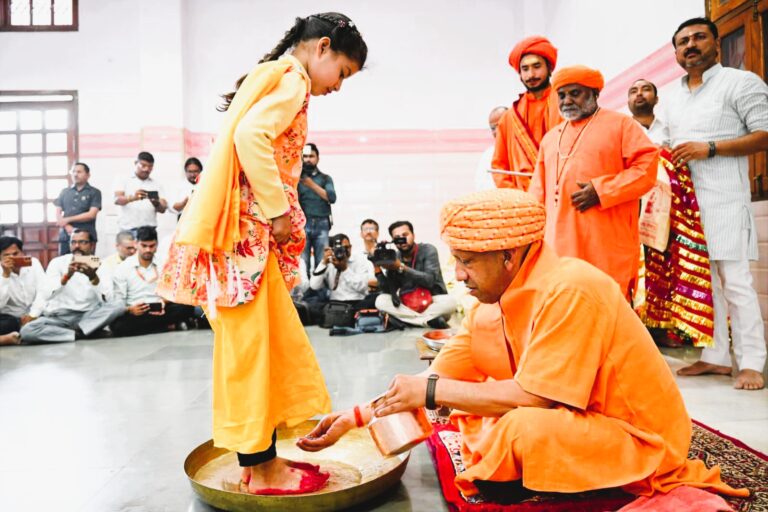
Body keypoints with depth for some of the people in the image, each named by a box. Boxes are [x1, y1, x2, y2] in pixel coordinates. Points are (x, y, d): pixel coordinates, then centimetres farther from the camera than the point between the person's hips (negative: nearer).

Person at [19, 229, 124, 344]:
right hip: (58, 316, 1)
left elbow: (107, 301, -13)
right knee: (27, 331, -28)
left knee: (117, 308, -28)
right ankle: (81, 335, -22)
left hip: (88, 317, 0)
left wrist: (93, 277, -27)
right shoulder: (57, 262, 1)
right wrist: (67, 276, -28)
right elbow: (48, 295, -13)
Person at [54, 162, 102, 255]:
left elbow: (91, 214, -6)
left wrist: (68, 219, -5)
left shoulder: (94, 192, 3)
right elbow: (58, 213, 10)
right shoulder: (64, 192, 15)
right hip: (65, 236, 3)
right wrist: (67, 227, -9)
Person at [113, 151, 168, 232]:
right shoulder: (124, 181, 9)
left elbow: (163, 209, 7)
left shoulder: (156, 185, 14)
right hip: (128, 229, -2)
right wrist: (132, 198, -28)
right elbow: (117, 199, -7)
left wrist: (156, 204, -18)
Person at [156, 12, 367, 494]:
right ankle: (260, 470, 10)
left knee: (277, 344, 11)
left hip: (257, 234, 10)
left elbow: (255, 139, 17)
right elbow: (250, 136, -22)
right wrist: (281, 212, -16)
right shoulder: (292, 78, -5)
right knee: (249, 350, -3)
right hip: (247, 231, -10)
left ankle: (265, 457, 21)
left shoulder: (275, 78, 24)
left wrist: (282, 216, 10)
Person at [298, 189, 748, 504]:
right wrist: (356, 417, -4)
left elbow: (532, 396, -29)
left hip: (639, 439, -7)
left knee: (521, 428, -32)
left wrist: (430, 392, -21)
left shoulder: (570, 289, -28)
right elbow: (437, 379, -1)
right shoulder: (490, 304, -5)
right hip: (577, 421, 8)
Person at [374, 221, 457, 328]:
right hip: (406, 305, 3)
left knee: (450, 302, -33)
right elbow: (387, 290, -5)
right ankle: (430, 321, -25)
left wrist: (401, 267, -27)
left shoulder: (428, 250, -9)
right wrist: (378, 269, -20)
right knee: (380, 300, -23)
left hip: (432, 302, -3)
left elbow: (429, 280, -22)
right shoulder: (394, 258, 0)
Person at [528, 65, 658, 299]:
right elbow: (538, 193, 21)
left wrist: (601, 191, -14)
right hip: (559, 245, 5)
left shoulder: (620, 124, 6)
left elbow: (647, 167, -5)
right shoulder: (550, 138, 22)